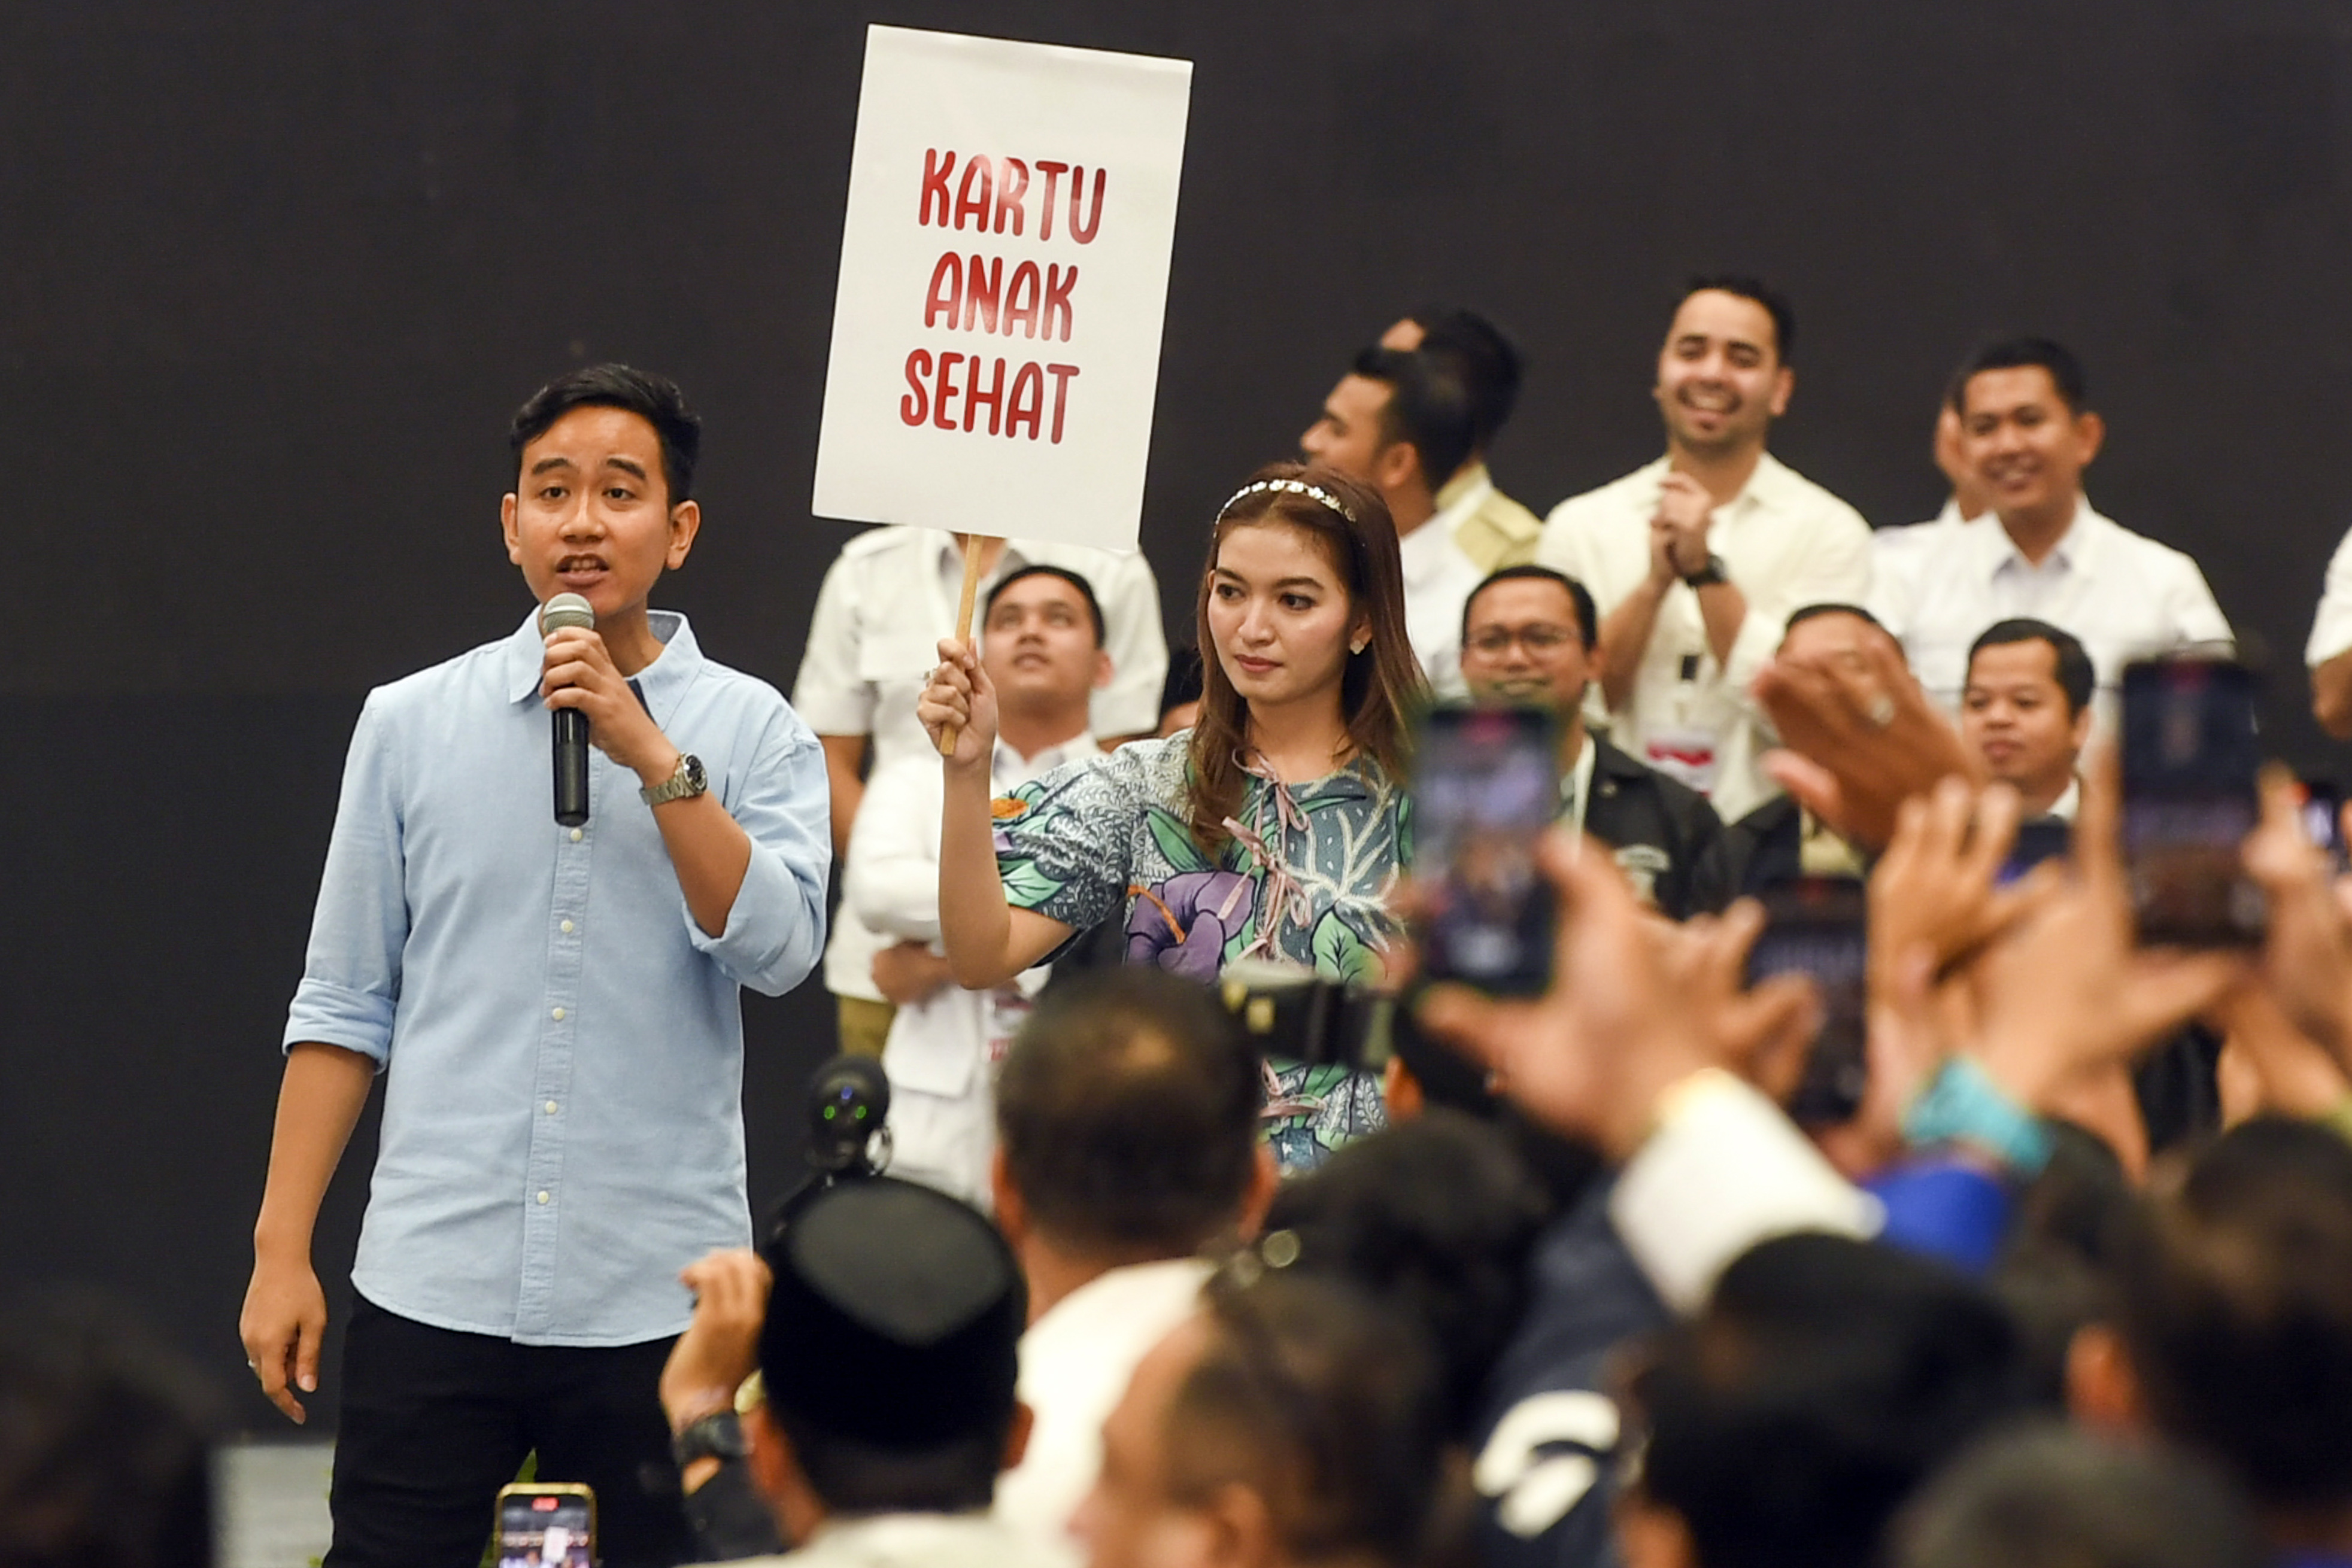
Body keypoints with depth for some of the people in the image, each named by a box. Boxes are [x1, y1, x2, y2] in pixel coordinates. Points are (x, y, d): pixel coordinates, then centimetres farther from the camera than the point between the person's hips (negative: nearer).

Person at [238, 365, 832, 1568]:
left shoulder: (755, 733, 4)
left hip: (657, 1300, 0)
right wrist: (282, 1248, 4)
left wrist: (653, 756, -17)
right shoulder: (411, 723, 8)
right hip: (432, 1287, 1)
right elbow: (345, 1004, 9)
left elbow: (777, 947, -11)